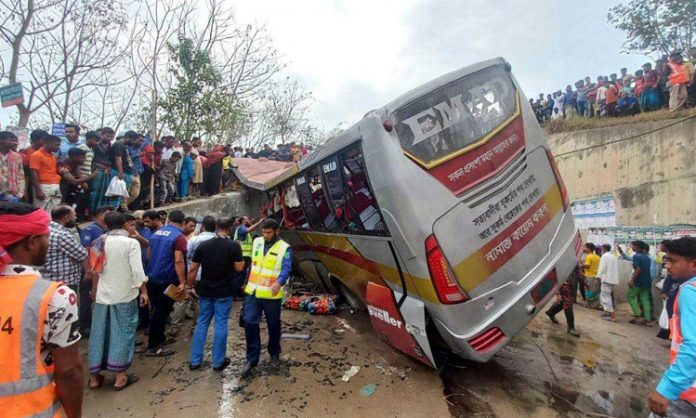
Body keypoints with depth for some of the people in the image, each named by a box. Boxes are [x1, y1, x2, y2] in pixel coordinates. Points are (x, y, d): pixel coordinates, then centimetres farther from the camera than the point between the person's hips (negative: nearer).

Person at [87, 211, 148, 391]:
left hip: (103, 294, 5)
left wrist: (94, 289, 27)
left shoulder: (99, 243, 4)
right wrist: (144, 291, -9)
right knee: (123, 332, 5)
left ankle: (94, 376, 23)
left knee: (99, 333, 13)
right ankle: (120, 376, 11)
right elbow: (137, 270, -18)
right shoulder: (131, 243, -12)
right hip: (124, 295, -5)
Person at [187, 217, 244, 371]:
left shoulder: (203, 245, -1)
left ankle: (194, 360, 20)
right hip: (224, 292, -3)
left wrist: (190, 286, 12)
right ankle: (218, 362, 13)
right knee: (221, 324, 5)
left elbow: (193, 268, 1)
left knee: (202, 323, 14)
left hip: (205, 291, 4)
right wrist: (240, 257, 8)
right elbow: (239, 268, -10)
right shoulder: (234, 245, -12)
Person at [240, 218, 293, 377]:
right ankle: (252, 358, 11)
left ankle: (274, 354, 34)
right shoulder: (257, 242, 4)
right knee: (249, 322, -3)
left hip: (271, 295, -3)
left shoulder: (284, 248, -11)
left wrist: (279, 282, -44)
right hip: (253, 292, 4)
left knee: (273, 325, 11)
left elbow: (286, 268, -23)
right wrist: (247, 282, 19)